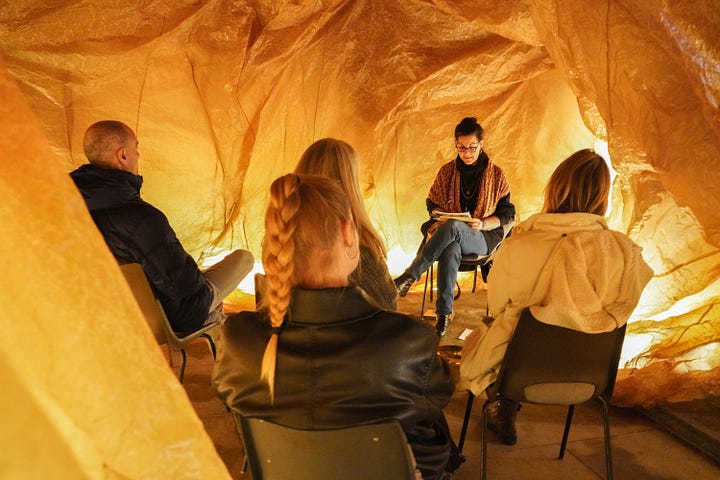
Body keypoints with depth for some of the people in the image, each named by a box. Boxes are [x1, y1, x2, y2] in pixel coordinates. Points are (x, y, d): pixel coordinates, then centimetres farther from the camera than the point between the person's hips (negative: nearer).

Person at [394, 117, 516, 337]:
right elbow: (431, 203, 17)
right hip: (450, 235, 2)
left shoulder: (496, 175, 3)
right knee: (450, 251, -39)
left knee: (453, 227, -39)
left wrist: (483, 224, -16)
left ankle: (409, 276, -32)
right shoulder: (446, 171, 8)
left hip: (484, 238, -1)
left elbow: (507, 213, 3)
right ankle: (444, 312, -29)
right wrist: (439, 214, -7)